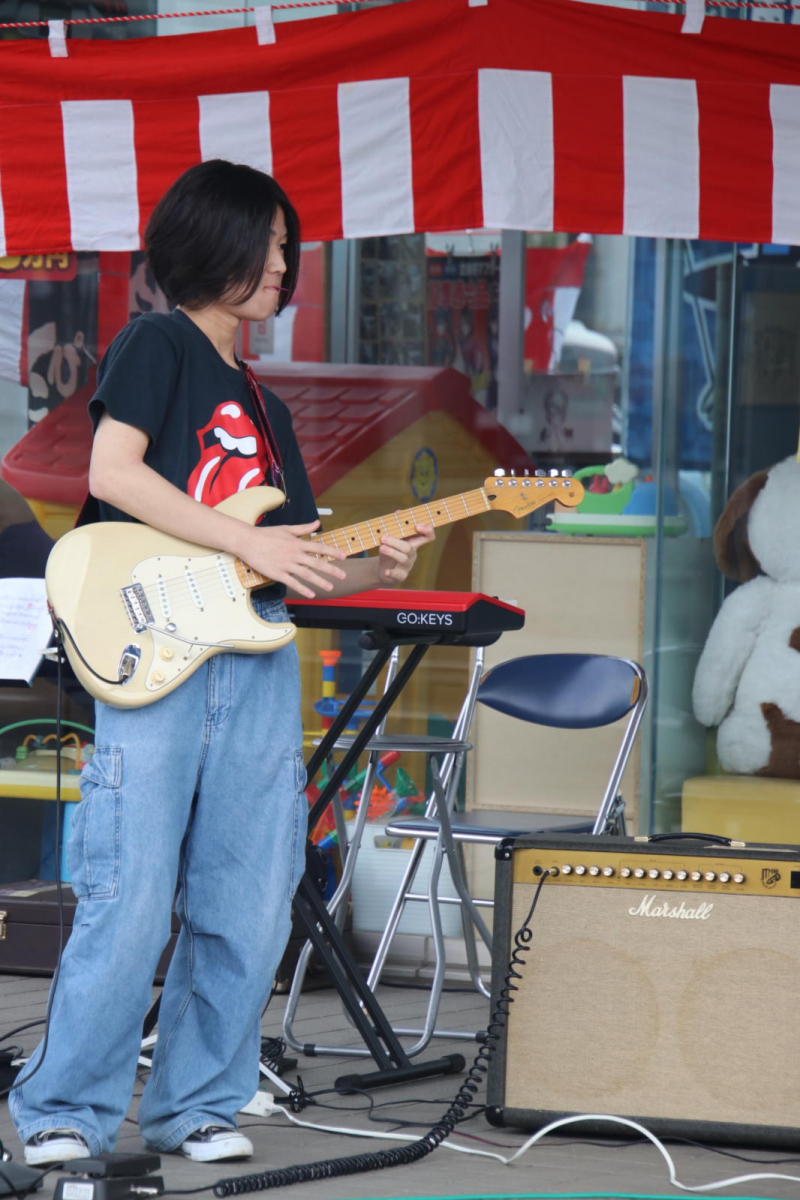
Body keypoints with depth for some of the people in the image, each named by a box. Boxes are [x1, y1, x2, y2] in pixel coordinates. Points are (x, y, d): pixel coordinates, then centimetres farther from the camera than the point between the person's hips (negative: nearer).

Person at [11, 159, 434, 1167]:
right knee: (130, 904, -11)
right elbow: (113, 471, -12)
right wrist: (249, 544, -13)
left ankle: (197, 1106, 14)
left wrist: (370, 567, 4)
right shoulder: (157, 346, 3)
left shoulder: (263, 406, 26)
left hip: (258, 660, 7)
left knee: (248, 912, 3)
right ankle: (65, 1112, -2)